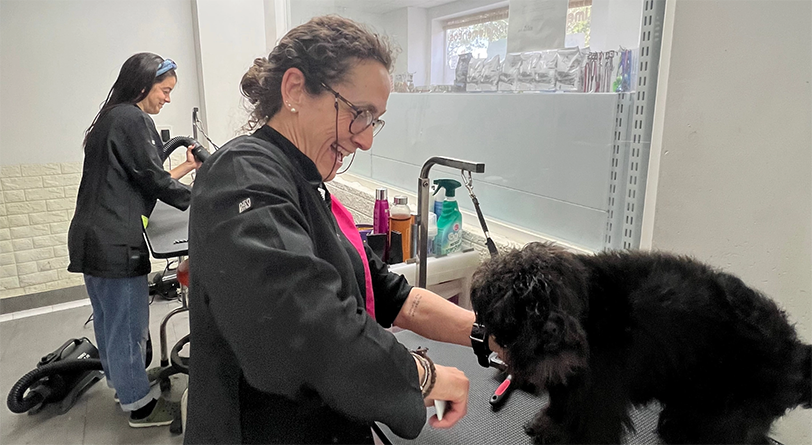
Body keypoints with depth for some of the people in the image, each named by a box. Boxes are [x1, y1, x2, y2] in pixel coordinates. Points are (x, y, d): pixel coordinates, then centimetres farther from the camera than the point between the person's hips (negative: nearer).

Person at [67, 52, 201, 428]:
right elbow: (154, 182, -13)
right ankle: (140, 404, 16)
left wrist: (187, 166, 19)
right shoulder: (134, 120, -13)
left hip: (91, 238, 10)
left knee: (108, 318, 21)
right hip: (115, 243, -10)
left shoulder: (110, 119, 18)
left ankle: (121, 383, 39)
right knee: (129, 323, 1)